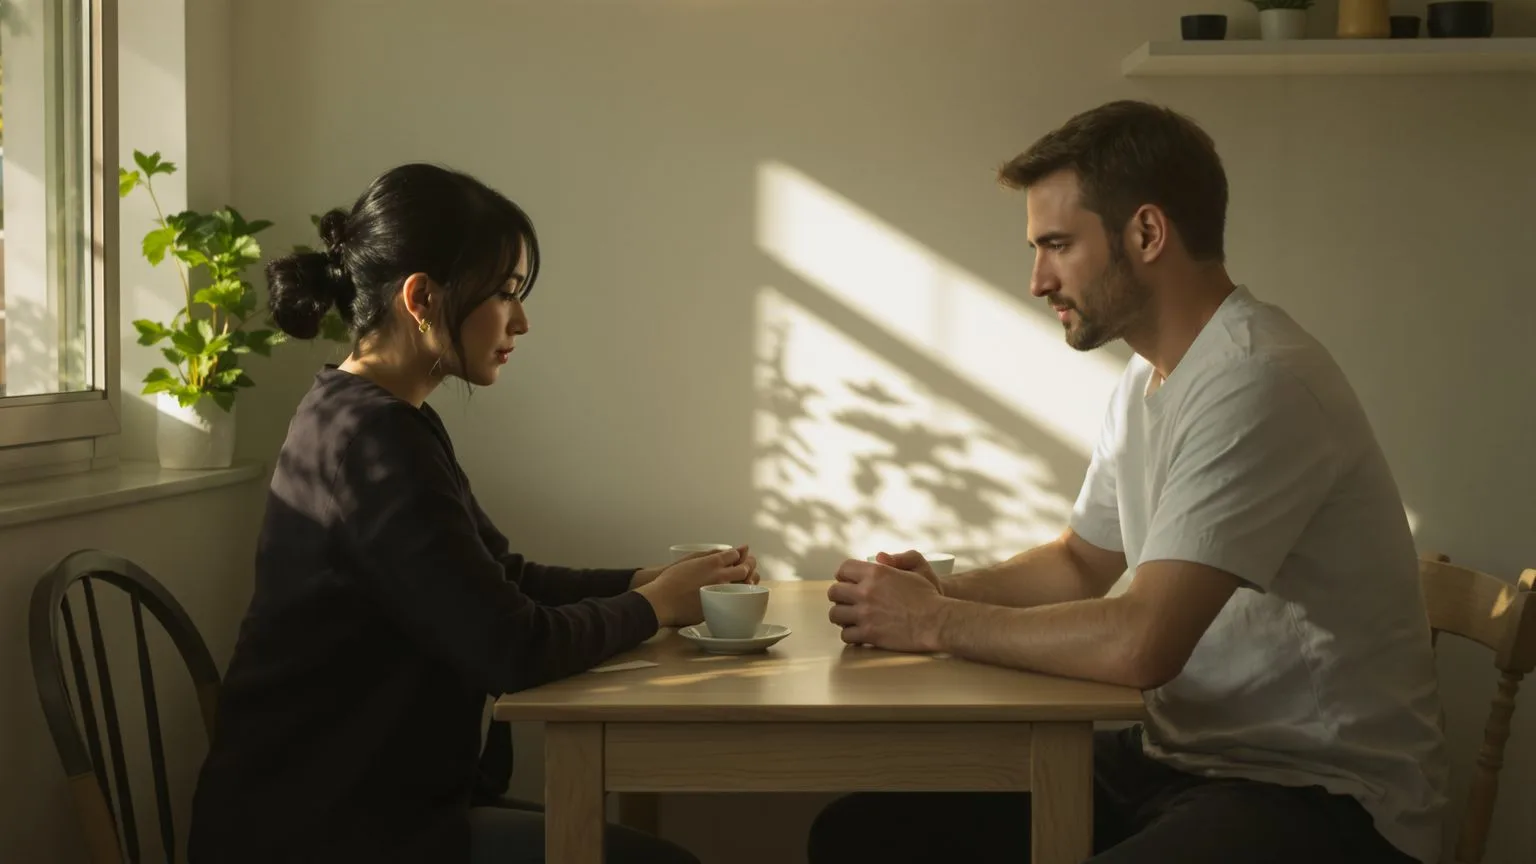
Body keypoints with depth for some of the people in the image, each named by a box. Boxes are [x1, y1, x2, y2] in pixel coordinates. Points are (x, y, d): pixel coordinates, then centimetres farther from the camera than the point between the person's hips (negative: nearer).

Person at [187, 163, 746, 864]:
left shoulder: (376, 418, 11)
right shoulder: (368, 439, -21)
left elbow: (505, 582, 16)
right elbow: (514, 648, -24)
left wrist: (647, 579, 3)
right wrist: (655, 606, -7)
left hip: (345, 804, 10)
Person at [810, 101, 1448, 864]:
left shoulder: (1255, 382, -21)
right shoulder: (1147, 379, 11)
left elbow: (1140, 643, -28)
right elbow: (1081, 563, 24)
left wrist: (936, 623, -14)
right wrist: (945, 589, 5)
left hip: (1320, 795, -9)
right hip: (1180, 758, 9)